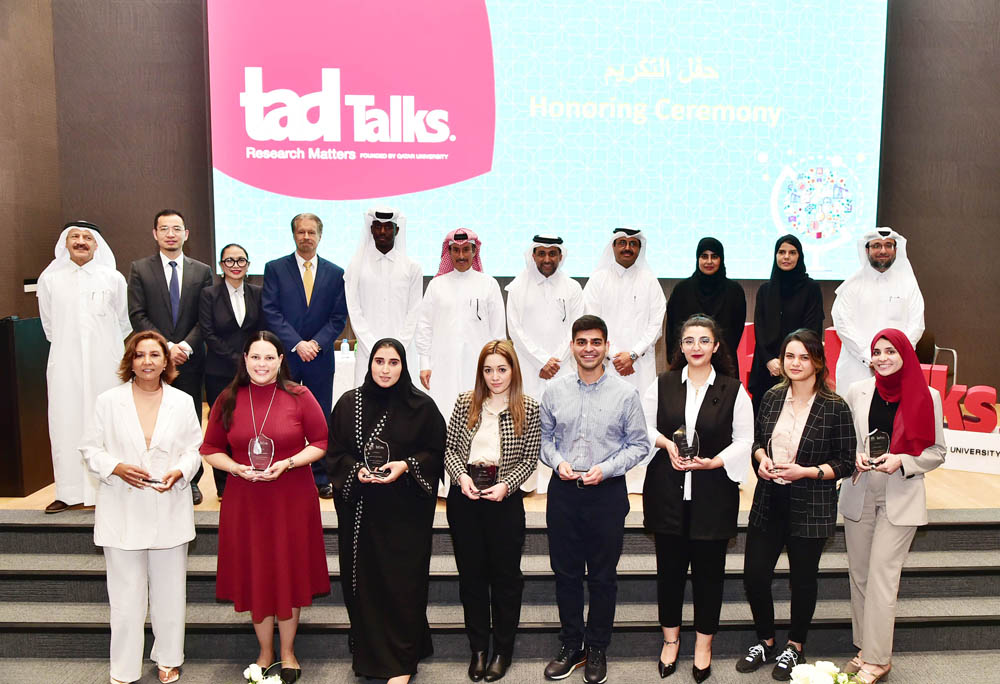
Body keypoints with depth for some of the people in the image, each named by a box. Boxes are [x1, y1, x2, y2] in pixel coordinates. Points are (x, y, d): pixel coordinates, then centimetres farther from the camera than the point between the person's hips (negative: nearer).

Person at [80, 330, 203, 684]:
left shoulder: (182, 402, 3)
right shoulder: (108, 401, 0)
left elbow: (194, 449, 6)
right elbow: (90, 448, 3)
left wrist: (179, 472, -13)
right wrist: (116, 468, -14)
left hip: (170, 511, 1)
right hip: (122, 512, -1)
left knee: (169, 590, 11)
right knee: (126, 594, 5)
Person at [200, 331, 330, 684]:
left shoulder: (299, 396, -6)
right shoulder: (228, 399, 0)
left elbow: (321, 442, -3)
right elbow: (210, 448, 6)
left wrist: (288, 463, -16)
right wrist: (237, 468, -11)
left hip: (292, 499, -1)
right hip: (244, 500, 2)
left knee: (289, 572, 9)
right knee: (255, 574, 11)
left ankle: (287, 651, 29)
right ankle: (265, 651, 31)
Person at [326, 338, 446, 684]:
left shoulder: (421, 406, -3)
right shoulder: (349, 403, 2)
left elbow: (436, 453, 1)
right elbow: (334, 452, 6)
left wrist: (406, 465, -14)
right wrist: (356, 471, -11)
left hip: (405, 511, -2)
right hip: (359, 509, 2)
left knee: (402, 583, 2)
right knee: (363, 580, 8)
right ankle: (369, 653, 27)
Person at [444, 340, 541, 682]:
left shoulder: (528, 408, -3)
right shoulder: (465, 403, 3)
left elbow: (529, 459, -2)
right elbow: (450, 448, 5)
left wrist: (505, 485, -15)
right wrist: (462, 475, -12)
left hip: (505, 499, -2)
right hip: (464, 498, 2)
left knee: (506, 575, 9)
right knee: (471, 573, 12)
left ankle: (503, 650, 26)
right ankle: (478, 649, 27)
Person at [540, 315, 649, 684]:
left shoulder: (626, 393, -5)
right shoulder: (555, 390, 1)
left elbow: (639, 444, -1)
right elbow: (544, 437, 10)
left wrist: (606, 468, -13)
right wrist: (558, 462, -8)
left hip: (607, 492, -2)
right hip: (563, 491, 2)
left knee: (603, 577, 10)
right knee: (565, 572, 12)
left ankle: (597, 649, 28)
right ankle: (571, 646, 29)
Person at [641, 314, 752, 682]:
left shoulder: (733, 390, 0)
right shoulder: (662, 385, 4)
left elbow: (744, 440, -1)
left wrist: (714, 462, -15)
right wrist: (665, 442, -10)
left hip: (713, 493, -1)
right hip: (667, 490, 1)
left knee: (708, 568, 8)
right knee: (669, 566, 10)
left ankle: (704, 645, 27)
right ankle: (671, 639, 29)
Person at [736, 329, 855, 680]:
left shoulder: (835, 407, -10)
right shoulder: (771, 398, 3)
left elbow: (845, 464, -7)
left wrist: (804, 471, -19)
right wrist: (761, 458, -6)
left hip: (810, 507, -4)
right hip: (768, 502, 4)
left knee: (803, 579, 12)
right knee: (754, 575, 6)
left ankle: (794, 647, 34)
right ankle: (765, 641, 31)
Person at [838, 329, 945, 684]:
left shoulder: (927, 397, -4)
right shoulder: (858, 392, 3)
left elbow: (937, 452, 1)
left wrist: (902, 461, -16)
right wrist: (855, 458, -10)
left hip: (901, 499, -3)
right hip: (858, 494, 3)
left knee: (881, 578, -4)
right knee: (859, 574, 8)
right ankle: (865, 646, 22)